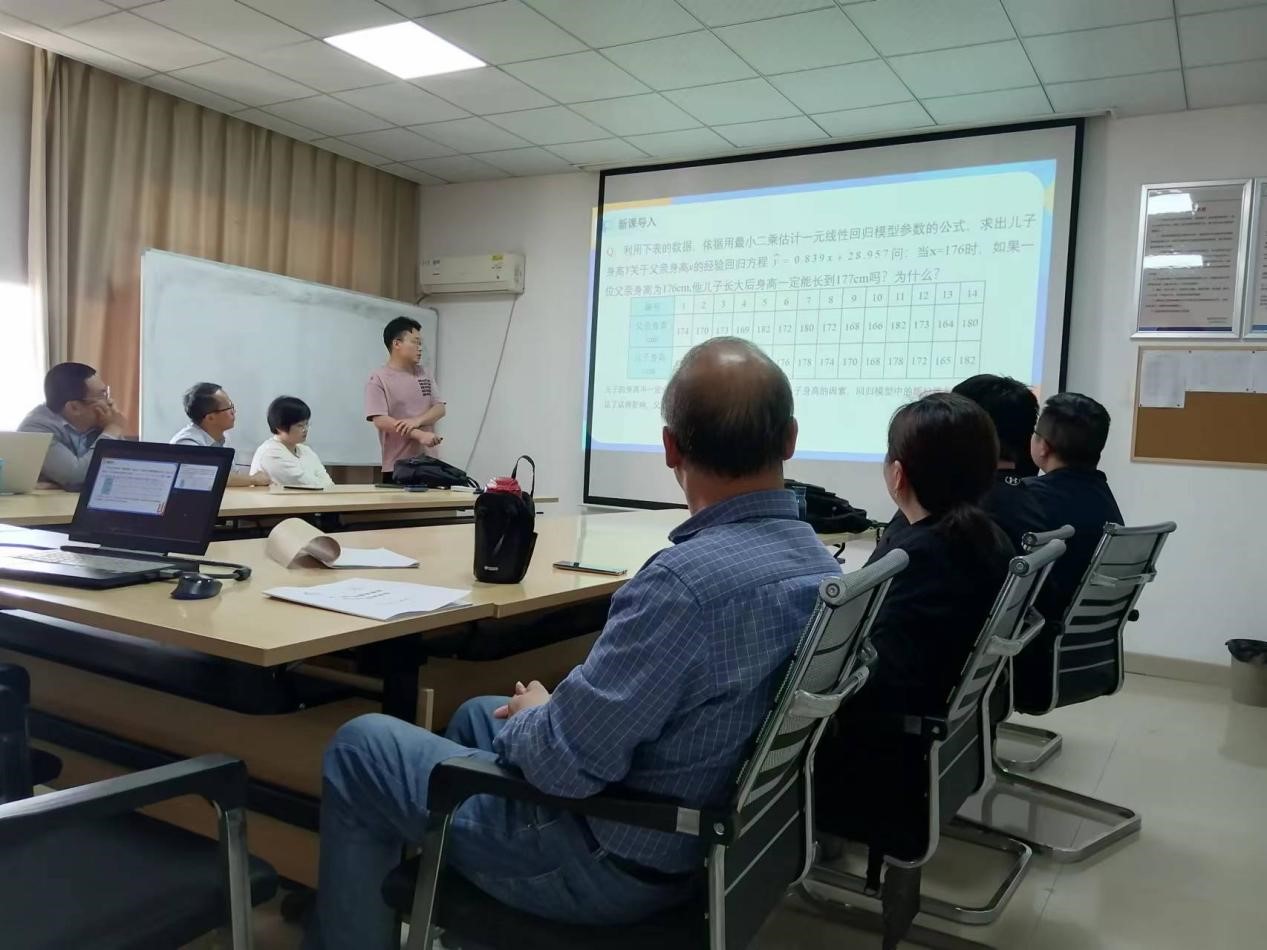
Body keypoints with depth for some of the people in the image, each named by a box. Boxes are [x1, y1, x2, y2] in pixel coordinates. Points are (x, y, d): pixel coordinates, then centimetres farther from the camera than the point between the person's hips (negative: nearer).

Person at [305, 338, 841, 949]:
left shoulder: (689, 579, -34)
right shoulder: (822, 566, -5)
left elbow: (565, 763, -27)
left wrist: (532, 715, -5)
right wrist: (549, 711, 6)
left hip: (611, 861, -8)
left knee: (358, 747, 8)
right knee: (477, 714, 28)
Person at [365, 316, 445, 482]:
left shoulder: (424, 374, 13)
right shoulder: (378, 379, -5)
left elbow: (440, 409, 7)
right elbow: (380, 421, -14)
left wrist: (416, 421, -14)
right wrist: (419, 435, -22)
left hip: (428, 463, 5)